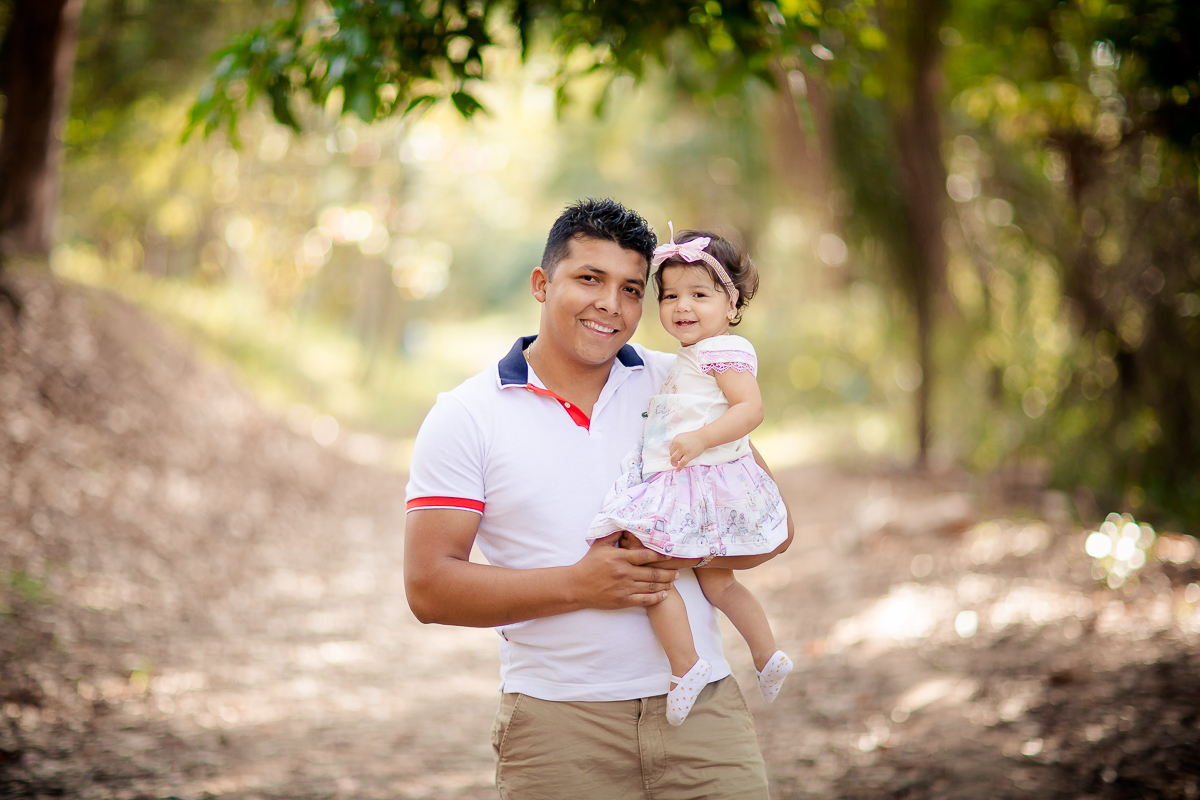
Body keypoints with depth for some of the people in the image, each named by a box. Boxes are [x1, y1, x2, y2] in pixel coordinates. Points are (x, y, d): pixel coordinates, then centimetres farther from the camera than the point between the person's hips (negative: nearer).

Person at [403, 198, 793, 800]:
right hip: (557, 723, -2)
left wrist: (683, 553, -13)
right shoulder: (465, 417, 0)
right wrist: (578, 585, -15)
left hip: (703, 706, 2)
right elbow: (428, 587, -6)